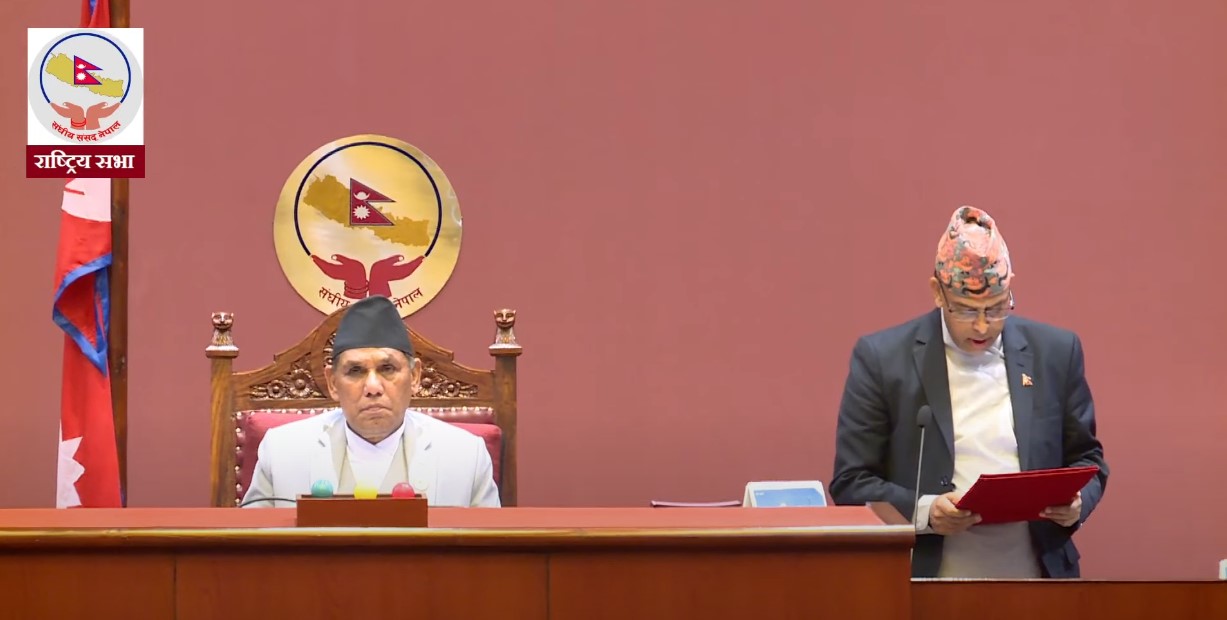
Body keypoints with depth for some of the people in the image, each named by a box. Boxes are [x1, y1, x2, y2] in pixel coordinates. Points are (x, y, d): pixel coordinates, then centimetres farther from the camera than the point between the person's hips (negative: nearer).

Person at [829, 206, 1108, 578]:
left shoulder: (1056, 352, 9)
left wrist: (1076, 502, -4)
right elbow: (850, 484, 2)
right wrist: (925, 512, -15)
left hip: (1034, 580, 2)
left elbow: (1086, 460, 18)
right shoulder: (882, 358, 1)